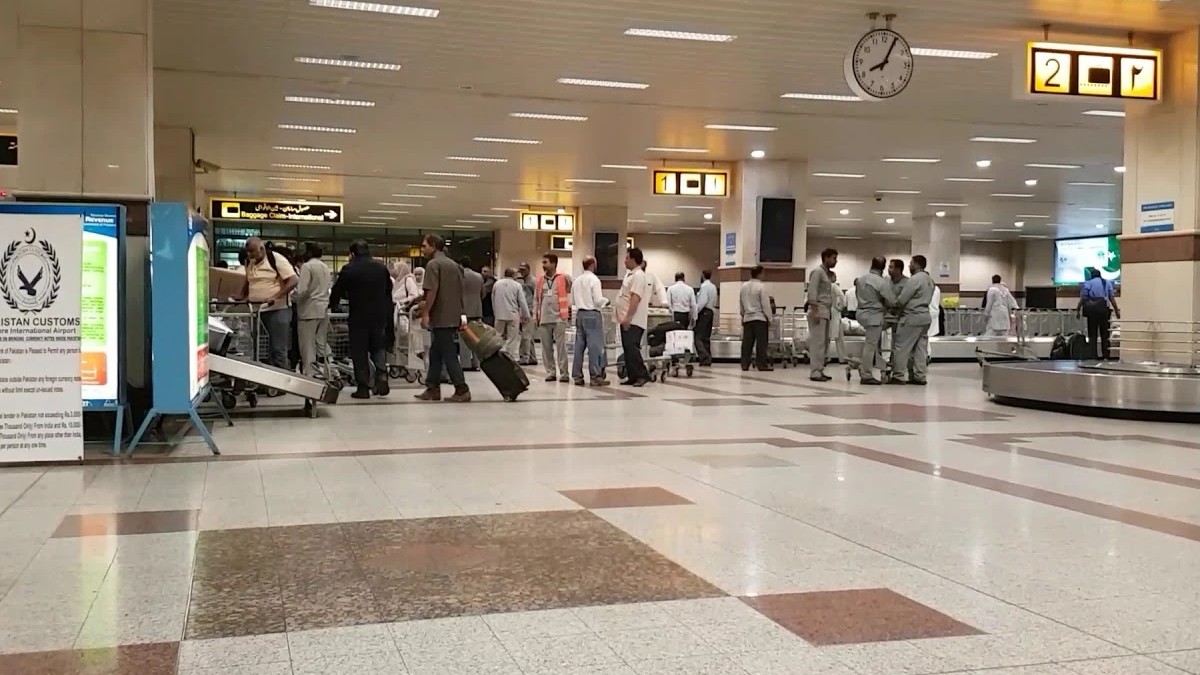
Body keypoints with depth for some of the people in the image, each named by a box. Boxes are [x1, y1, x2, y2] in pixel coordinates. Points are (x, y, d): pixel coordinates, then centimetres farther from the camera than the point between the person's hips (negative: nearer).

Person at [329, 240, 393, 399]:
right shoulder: (382, 267, 5)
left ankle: (363, 387, 4)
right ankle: (382, 377, -4)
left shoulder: (349, 269, -8)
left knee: (360, 353, 4)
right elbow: (389, 291, 14)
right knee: (379, 348, 16)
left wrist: (332, 305, 20)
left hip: (359, 316, -3)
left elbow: (337, 292, 0)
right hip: (380, 316, 4)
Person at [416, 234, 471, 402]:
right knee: (435, 354, 14)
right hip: (454, 317, 8)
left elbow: (432, 291, -19)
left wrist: (425, 313, -17)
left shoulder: (433, 264, -10)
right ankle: (432, 389, 15)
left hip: (440, 318, -8)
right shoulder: (454, 264, 15)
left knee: (449, 356, -5)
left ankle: (462, 391, -5)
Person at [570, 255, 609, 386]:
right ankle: (596, 376, -5)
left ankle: (577, 376, 12)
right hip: (592, 314, -7)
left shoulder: (577, 281, 10)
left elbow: (572, 301, 13)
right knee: (595, 346, -4)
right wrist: (606, 300, 5)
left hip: (580, 314, 7)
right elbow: (598, 300, -14)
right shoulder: (594, 279, -10)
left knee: (579, 346, 8)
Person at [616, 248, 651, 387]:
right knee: (628, 349, 9)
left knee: (631, 348, -14)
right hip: (627, 320, 10)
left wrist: (628, 317, -27)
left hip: (633, 321, -10)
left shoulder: (638, 275, -14)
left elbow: (635, 298, -22)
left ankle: (642, 375, -12)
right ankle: (632, 376, 12)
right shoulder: (630, 274, 17)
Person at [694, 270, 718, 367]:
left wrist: (696, 312, -14)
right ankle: (708, 360, 12)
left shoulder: (704, 286, -11)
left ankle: (704, 359, -18)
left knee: (698, 338, -9)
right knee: (706, 338, 12)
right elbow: (714, 302, 15)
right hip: (711, 311, 8)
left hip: (704, 312, -8)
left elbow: (703, 301, -19)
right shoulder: (713, 286, 14)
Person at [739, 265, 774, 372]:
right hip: (760, 318, -5)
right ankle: (762, 364, -3)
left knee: (747, 342, 6)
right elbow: (765, 305, -11)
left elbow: (740, 304, 14)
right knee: (761, 342, -2)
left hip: (747, 318, 6)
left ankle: (745, 364, 5)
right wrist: (769, 318, -3)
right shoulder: (761, 286, -12)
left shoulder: (743, 287, 7)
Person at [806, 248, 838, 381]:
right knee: (818, 343, -10)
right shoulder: (817, 272, -6)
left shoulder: (827, 273, 21)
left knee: (824, 343, 7)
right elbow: (812, 292, -15)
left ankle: (820, 370, 10)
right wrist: (815, 311, -20)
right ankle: (815, 372, -10)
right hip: (818, 311, -9)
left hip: (826, 312, 9)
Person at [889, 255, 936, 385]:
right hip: (925, 316, 9)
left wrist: (893, 304, 5)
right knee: (921, 348, 9)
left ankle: (898, 376, -3)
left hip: (912, 317, -9)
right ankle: (919, 376, 10)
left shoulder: (915, 279, -14)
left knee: (902, 347, -3)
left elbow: (901, 300, -16)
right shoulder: (930, 280, 15)